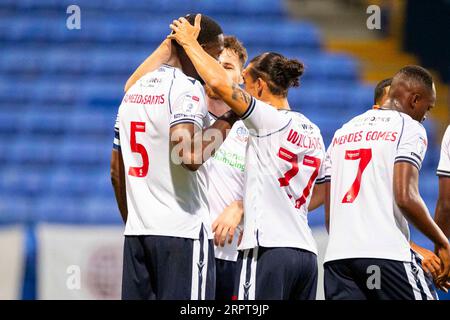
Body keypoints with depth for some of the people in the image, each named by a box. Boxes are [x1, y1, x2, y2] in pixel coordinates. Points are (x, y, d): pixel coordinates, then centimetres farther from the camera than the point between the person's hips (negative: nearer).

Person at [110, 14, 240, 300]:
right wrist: (226, 122, -10)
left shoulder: (135, 90, 17)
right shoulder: (187, 88, -10)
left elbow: (117, 171, 20)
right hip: (182, 231, -8)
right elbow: (190, 157, -24)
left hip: (137, 232, 8)